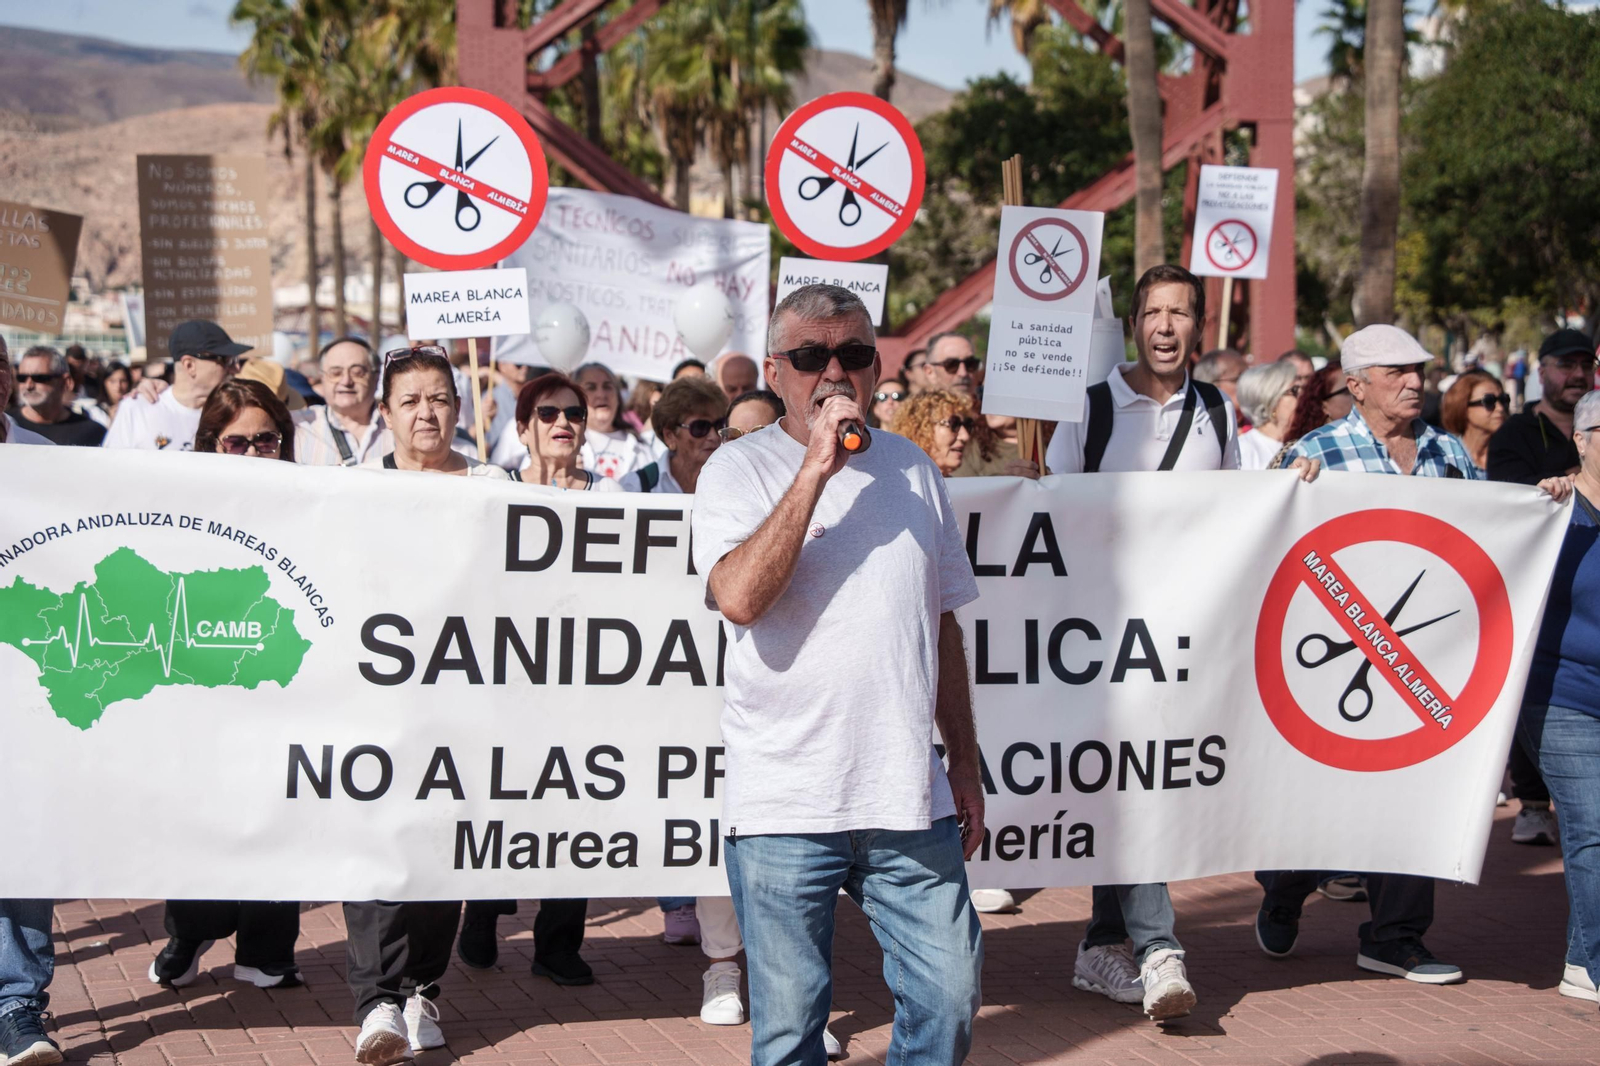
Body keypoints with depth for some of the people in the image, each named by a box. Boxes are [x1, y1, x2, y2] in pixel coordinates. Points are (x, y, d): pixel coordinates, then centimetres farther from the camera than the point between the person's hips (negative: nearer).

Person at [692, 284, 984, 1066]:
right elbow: (737, 597, -21)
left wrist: (964, 766, 17)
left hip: (910, 798, 4)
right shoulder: (739, 469, -2)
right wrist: (817, 467, -19)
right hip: (783, 804, -4)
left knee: (949, 1001, 3)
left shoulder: (913, 470, 13)